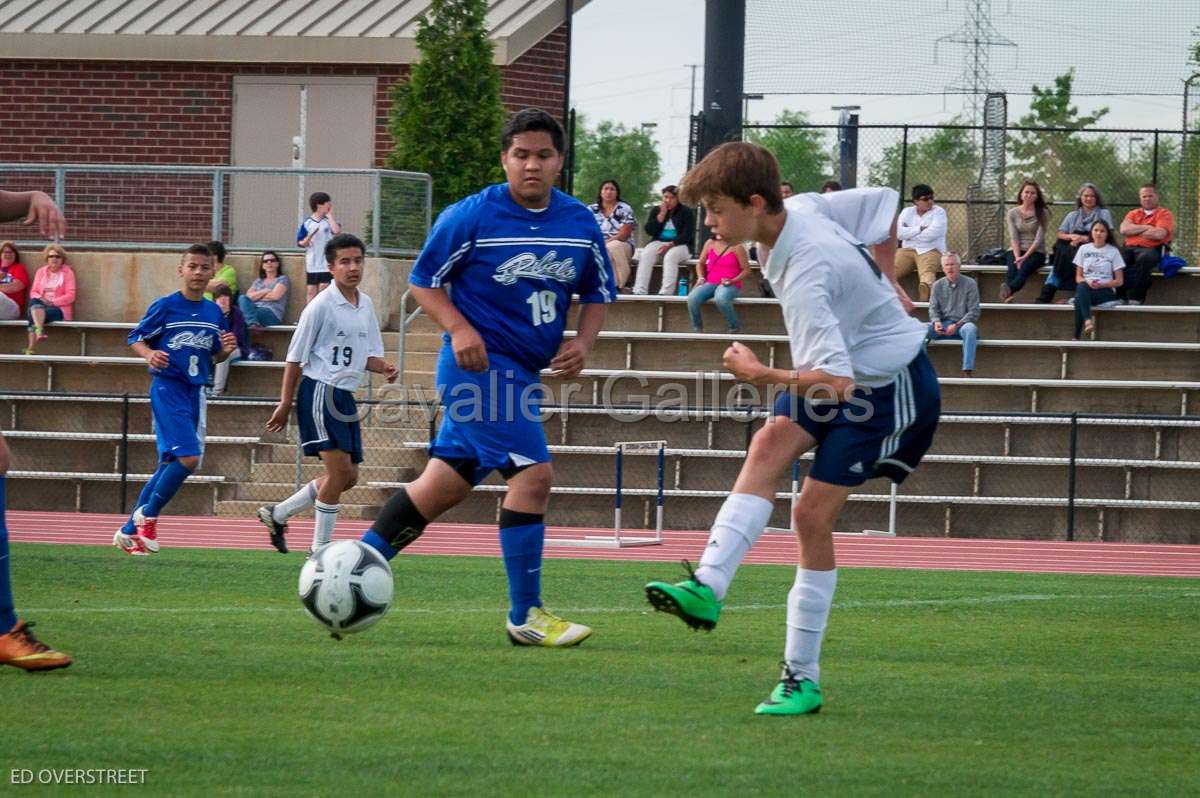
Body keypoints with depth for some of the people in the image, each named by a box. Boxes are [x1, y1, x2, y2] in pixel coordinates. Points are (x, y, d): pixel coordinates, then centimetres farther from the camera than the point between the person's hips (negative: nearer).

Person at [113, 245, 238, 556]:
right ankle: (148, 515, -1)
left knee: (170, 465, 9)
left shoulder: (214, 312, 9)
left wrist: (226, 351, -4)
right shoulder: (165, 306, -7)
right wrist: (149, 354, -21)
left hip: (195, 392, 7)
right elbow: (136, 338, -1)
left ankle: (130, 530, 18)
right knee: (188, 457, -20)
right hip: (168, 388, -7)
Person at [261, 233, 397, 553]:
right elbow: (295, 358, -7)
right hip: (320, 391, -8)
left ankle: (278, 514, 23)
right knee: (340, 468, -14)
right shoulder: (321, 306, -11)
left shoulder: (366, 305, 10)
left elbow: (369, 355, 18)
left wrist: (384, 368, -5)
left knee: (349, 476, 9)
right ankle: (320, 550, -6)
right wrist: (285, 404, -8)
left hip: (345, 395, 8)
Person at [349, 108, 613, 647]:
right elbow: (423, 282, -2)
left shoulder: (581, 224, 5)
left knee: (444, 485, 10)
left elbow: (598, 292, 17)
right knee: (533, 474, -16)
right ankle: (525, 616, -8)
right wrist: (459, 329, -18)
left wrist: (582, 342, -2)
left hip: (523, 373, 7)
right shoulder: (470, 217, -10)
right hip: (481, 365, -7)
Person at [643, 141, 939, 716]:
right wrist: (879, 288, 17)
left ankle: (802, 677, -1)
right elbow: (884, 201, 12)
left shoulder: (804, 276, -32)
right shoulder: (805, 209, -6)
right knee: (769, 445, -16)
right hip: (849, 368, 9)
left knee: (812, 515, -10)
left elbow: (835, 383, -35)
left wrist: (765, 376, -24)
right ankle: (708, 587, -34)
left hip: (890, 388, -9)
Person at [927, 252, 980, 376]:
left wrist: (957, 325, -14)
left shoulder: (969, 284, 1)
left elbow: (974, 312, -3)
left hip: (962, 324, -3)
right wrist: (936, 322, -13)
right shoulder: (938, 285, 11)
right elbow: (933, 308, 10)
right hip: (943, 326, 3)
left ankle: (967, 370, -45)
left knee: (970, 328, -38)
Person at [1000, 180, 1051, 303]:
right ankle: (1009, 296, -59)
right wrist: (1017, 257, -16)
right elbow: (1013, 237, 0)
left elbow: (1039, 239, -7)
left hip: (1036, 251, -2)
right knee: (1013, 267, -32)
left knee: (1025, 268, -35)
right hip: (1016, 250, 2)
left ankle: (1008, 290, -64)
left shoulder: (1043, 213, 1)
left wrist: (1025, 257, -18)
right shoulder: (1013, 213, 10)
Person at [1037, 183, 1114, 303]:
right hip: (1072, 248, 3)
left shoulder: (1104, 214, 17)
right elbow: (1058, 235, 14)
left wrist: (1084, 238, -11)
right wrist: (1071, 237, -10)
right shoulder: (1072, 216, 26)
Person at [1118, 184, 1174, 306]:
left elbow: (1159, 234, -8)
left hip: (1152, 249, -4)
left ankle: (1136, 298, -36)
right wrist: (1146, 228, -1)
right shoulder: (1133, 213, 24)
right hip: (1130, 248, 4)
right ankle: (1120, 296, -29)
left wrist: (1135, 230, 3)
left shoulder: (1164, 214, 10)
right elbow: (1124, 229, 4)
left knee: (1144, 259, -40)